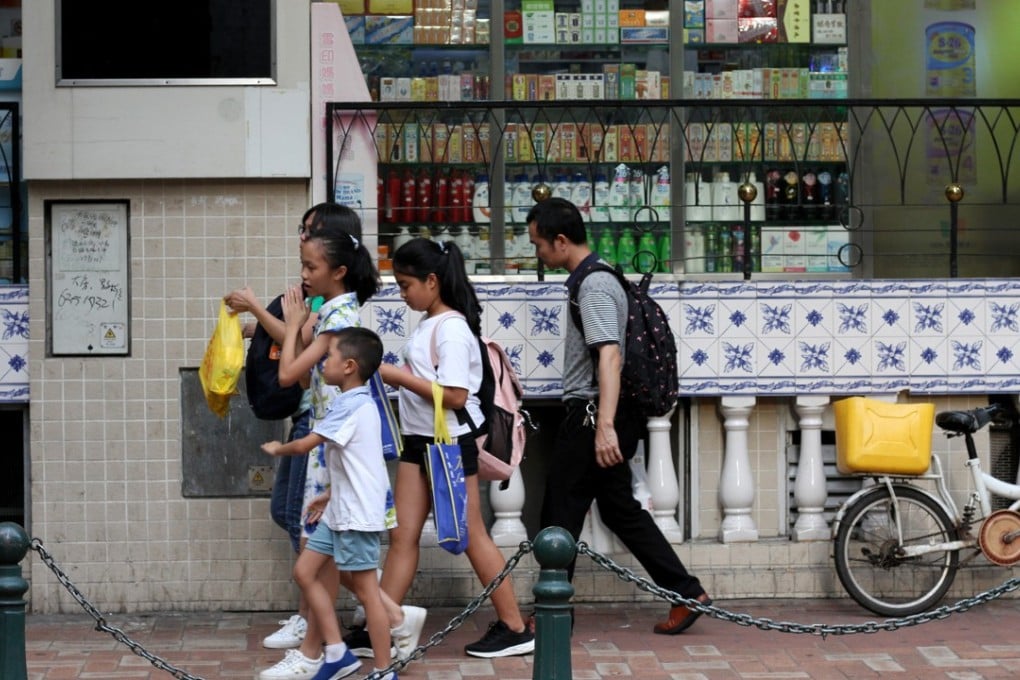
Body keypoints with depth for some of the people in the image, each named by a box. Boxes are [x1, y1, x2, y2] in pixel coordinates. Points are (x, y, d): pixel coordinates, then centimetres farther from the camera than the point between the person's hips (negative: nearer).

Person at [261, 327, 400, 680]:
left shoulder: (351, 405, -18)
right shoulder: (357, 403, 13)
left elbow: (305, 445, -18)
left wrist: (277, 449, 1)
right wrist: (330, 494, 19)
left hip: (357, 514, -10)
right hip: (340, 510, 10)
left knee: (365, 590, -4)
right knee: (305, 571, 12)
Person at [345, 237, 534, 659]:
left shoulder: (452, 329, -18)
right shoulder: (428, 324, 9)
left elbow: (455, 395, -24)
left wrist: (399, 376, -21)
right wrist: (395, 376, 2)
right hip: (419, 440, 9)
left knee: (471, 536, -1)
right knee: (403, 535, 7)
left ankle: (514, 628, 7)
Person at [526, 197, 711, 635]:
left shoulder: (594, 287, -16)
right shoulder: (596, 279, 15)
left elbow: (609, 356, -27)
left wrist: (605, 427, -34)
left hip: (591, 414, -10)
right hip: (596, 415, 10)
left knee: (561, 512, -2)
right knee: (619, 508, 13)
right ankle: (686, 593, 11)